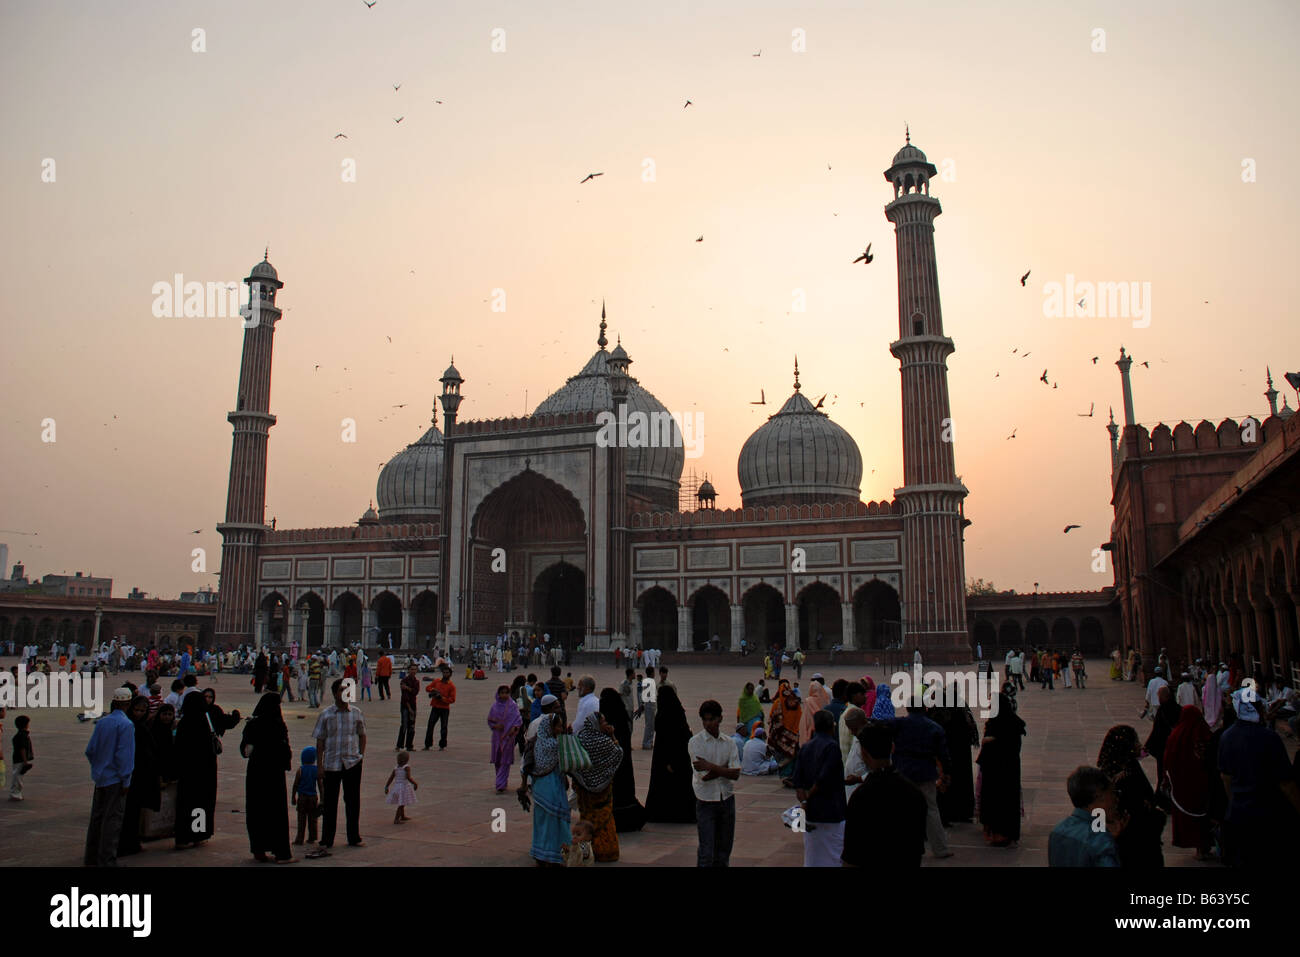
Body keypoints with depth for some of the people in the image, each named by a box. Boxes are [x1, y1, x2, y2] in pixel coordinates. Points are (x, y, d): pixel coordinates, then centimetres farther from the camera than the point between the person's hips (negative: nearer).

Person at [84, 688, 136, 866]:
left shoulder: (101, 722, 5)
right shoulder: (126, 724, -14)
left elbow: (90, 750, 8)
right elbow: (124, 754, -17)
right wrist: (125, 781, -12)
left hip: (100, 777, 7)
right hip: (115, 778, -7)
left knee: (97, 817, 16)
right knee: (113, 819, -1)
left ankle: (92, 857, 26)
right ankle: (107, 860, 1)